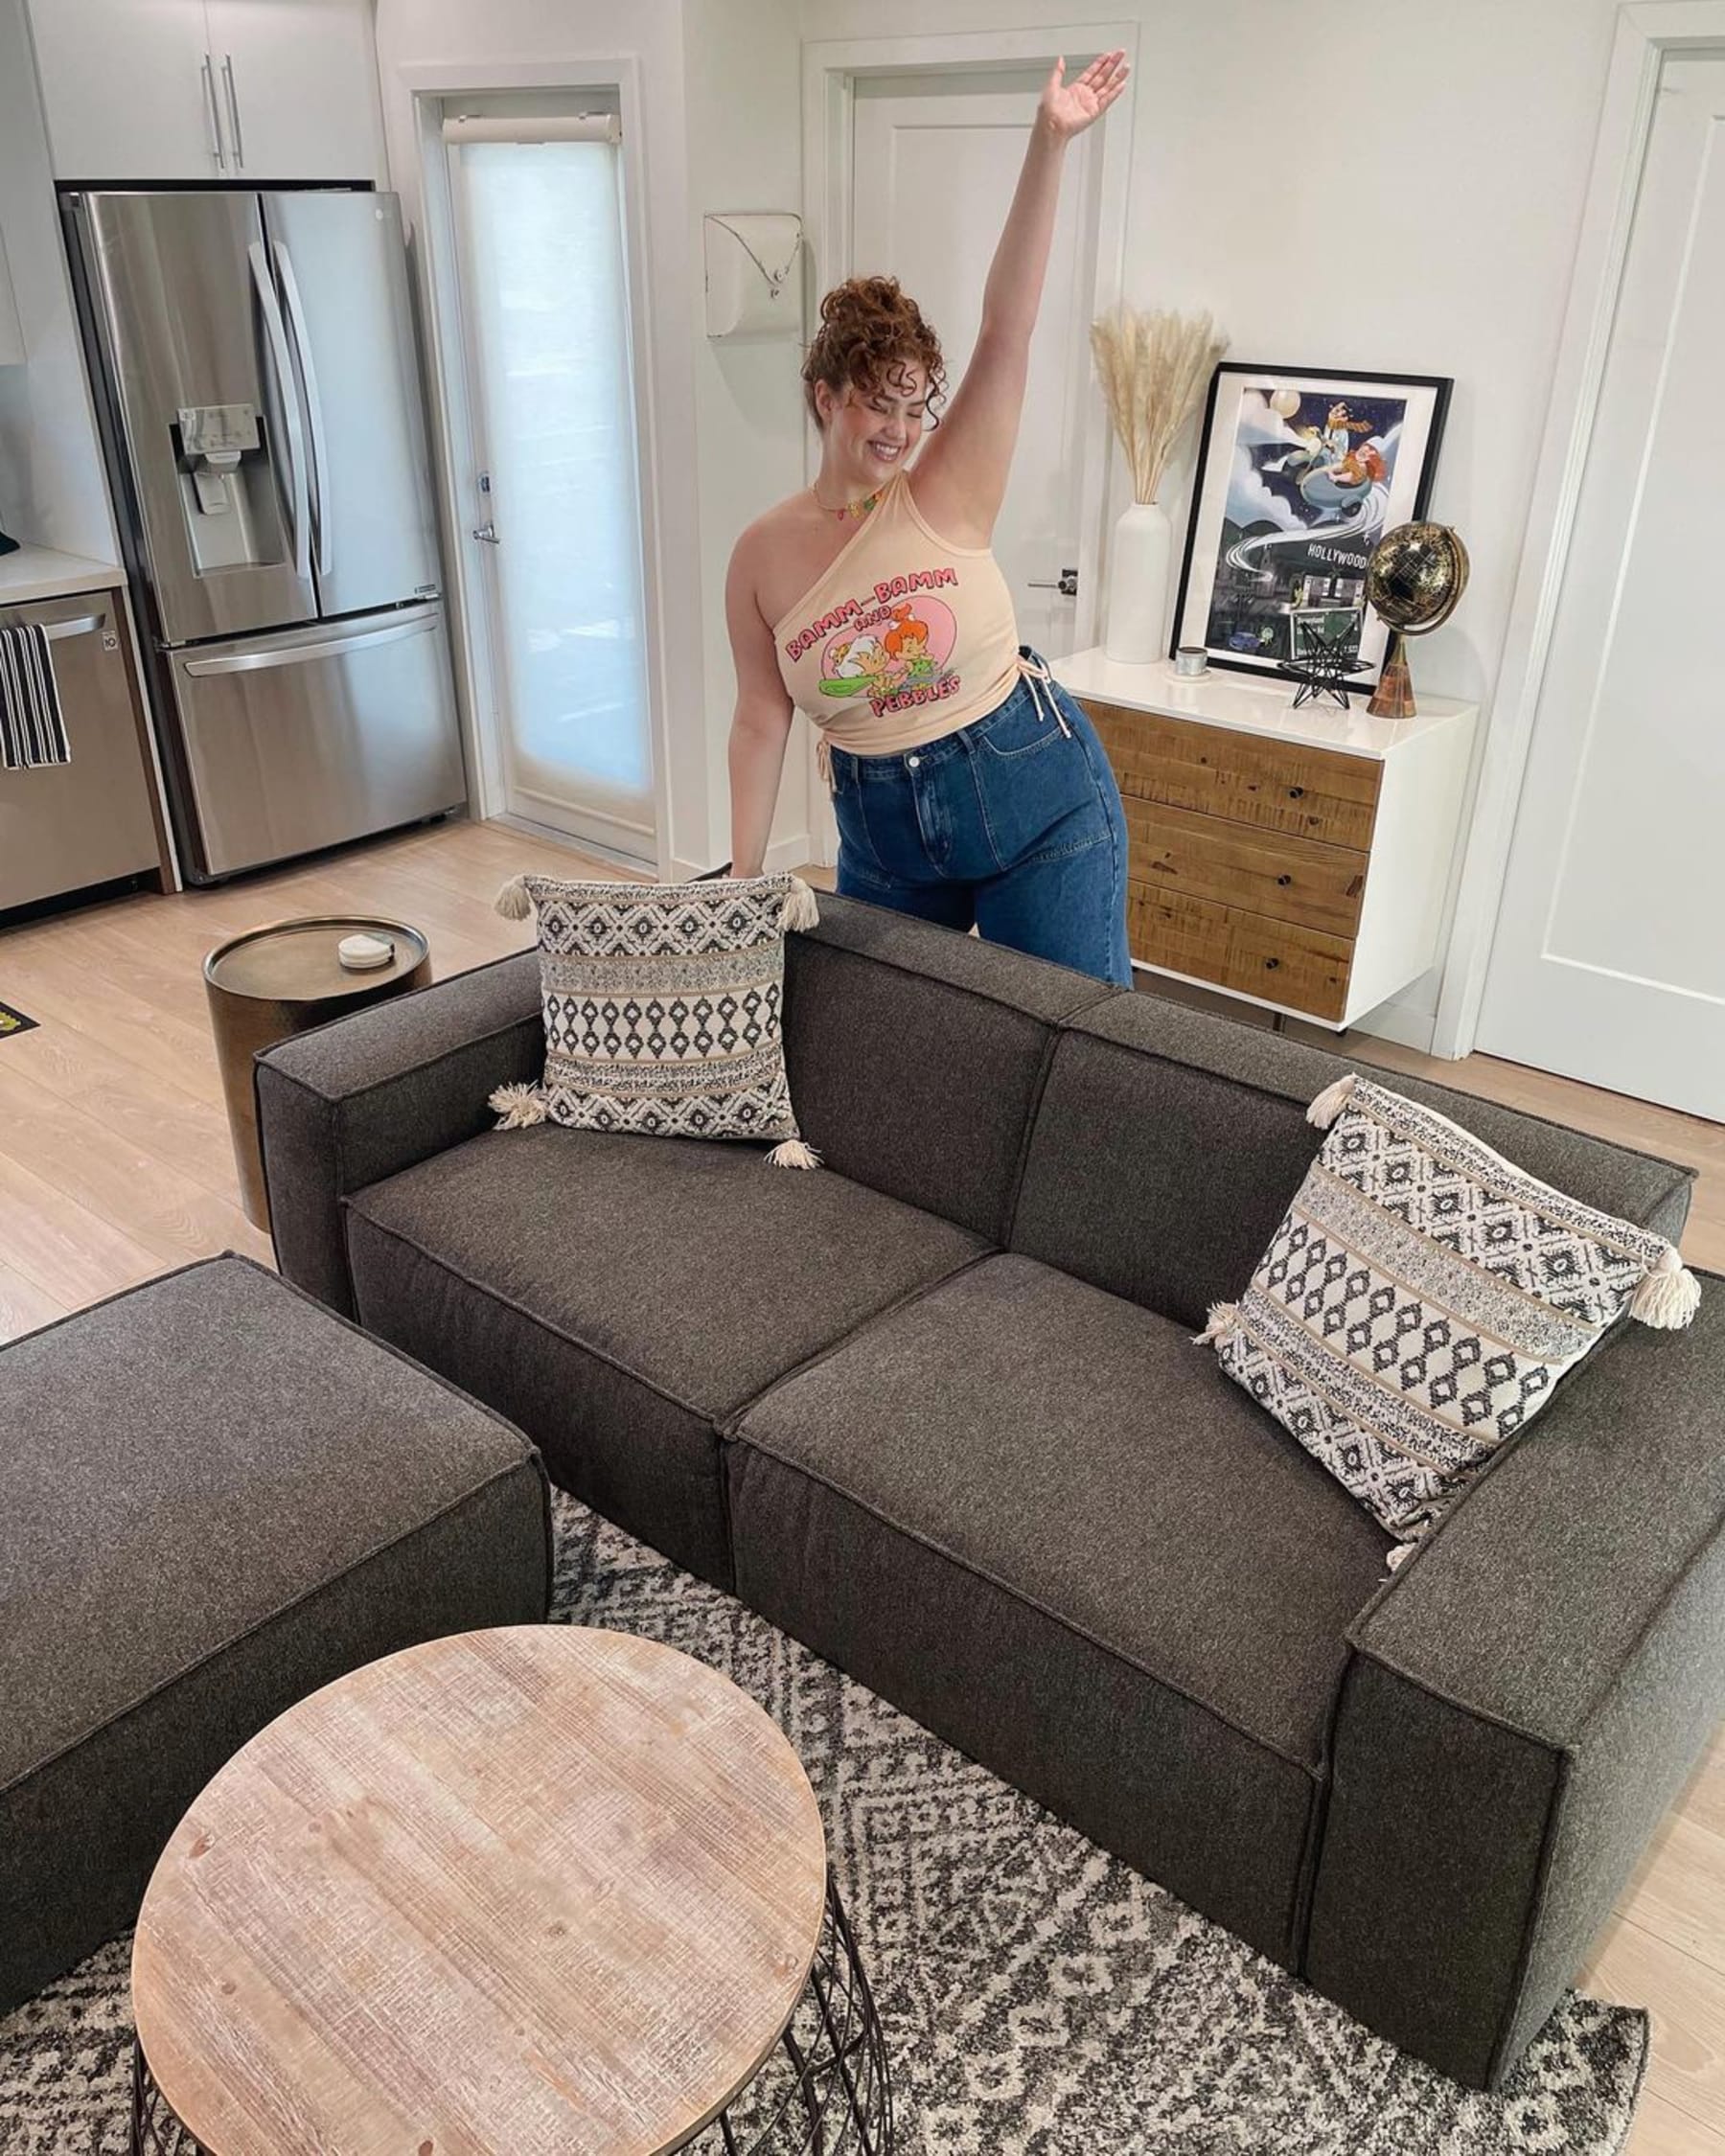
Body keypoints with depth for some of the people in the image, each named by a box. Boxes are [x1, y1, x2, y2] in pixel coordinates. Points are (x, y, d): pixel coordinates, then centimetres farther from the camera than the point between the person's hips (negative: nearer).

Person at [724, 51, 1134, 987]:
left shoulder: (946, 496, -7)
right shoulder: (762, 555, -2)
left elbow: (1007, 325, -17)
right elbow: (760, 719, 1)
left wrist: (1049, 144, -26)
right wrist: (744, 877, 0)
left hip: (1035, 802, -2)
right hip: (883, 835, 2)